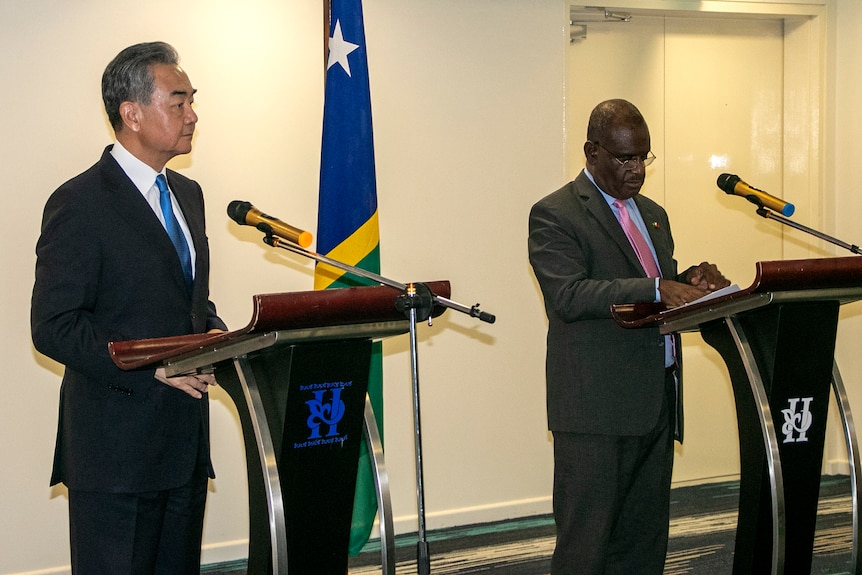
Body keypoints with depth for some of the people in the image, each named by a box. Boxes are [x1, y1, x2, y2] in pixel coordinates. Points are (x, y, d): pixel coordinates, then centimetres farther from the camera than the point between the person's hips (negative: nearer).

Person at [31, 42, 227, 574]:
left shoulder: (188, 194, 15)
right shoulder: (80, 204, -10)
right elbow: (53, 327, -15)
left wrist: (217, 335, 1)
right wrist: (152, 365, -23)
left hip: (186, 444, 7)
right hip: (116, 446, -7)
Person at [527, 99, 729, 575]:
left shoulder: (653, 214, 21)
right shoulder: (554, 214, -5)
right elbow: (568, 295, -19)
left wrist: (691, 281, 1)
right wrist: (657, 289, -27)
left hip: (657, 406, 8)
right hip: (597, 410, -8)